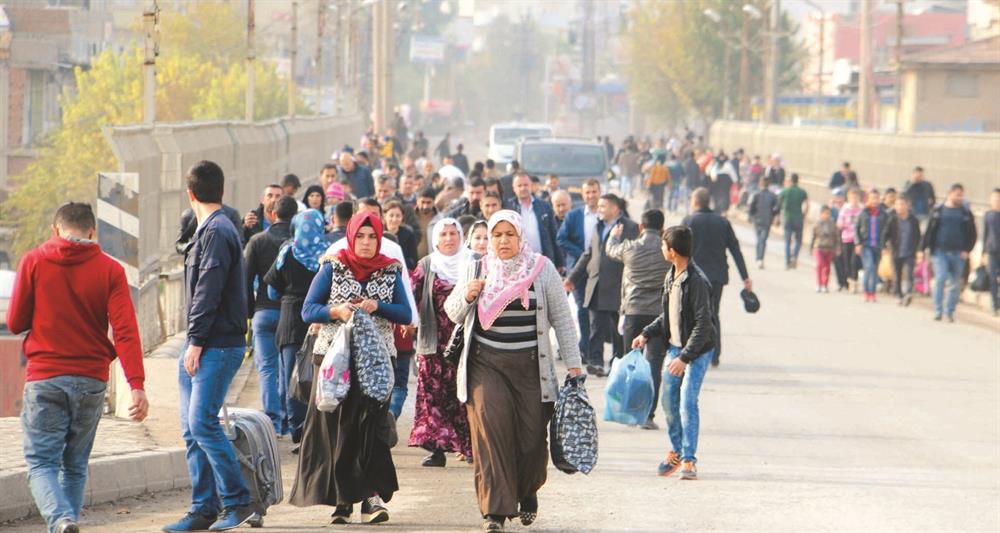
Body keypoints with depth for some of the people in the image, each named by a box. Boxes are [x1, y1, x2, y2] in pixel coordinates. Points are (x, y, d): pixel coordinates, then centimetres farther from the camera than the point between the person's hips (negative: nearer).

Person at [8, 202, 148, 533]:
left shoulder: (33, 262, -2)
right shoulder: (110, 270, 0)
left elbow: (15, 323, 3)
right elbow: (125, 330, -9)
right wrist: (137, 385, -14)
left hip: (44, 379, -2)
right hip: (91, 381, 2)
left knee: (41, 462, 0)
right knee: (75, 465, 16)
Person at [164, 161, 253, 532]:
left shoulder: (217, 232, -12)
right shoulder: (208, 231, 19)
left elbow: (209, 292, -18)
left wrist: (197, 342, -19)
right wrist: (193, 344, 17)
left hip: (217, 346, -10)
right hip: (201, 348, 10)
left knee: (203, 423, -14)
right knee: (192, 428, 7)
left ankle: (237, 501, -8)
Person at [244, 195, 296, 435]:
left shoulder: (257, 241, 0)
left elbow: (246, 280, -1)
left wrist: (249, 312, 7)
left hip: (265, 310, -1)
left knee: (267, 368, 2)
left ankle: (272, 420, -8)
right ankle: (286, 421, 11)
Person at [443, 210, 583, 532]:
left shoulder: (542, 269, 3)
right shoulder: (476, 270, 7)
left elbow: (561, 319, 6)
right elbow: (453, 315, 13)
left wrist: (573, 363, 2)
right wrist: (466, 295, -9)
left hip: (530, 365, 0)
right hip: (486, 363, 0)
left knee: (532, 435, 0)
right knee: (490, 428, -15)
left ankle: (527, 493, 30)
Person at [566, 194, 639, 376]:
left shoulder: (630, 228, -6)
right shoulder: (599, 227, 17)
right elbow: (589, 255, 22)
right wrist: (573, 278, 18)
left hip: (617, 287, -6)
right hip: (596, 285, 6)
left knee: (618, 329, 6)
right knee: (596, 327, -4)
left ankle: (618, 362, 18)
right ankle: (595, 361, -8)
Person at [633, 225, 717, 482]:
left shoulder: (697, 281, -21)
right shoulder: (671, 276, 7)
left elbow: (703, 325, -22)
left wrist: (685, 357, -24)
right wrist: (647, 334, 10)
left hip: (698, 350, -8)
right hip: (675, 346, 8)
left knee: (687, 400, -14)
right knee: (669, 400, 8)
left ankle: (689, 459, -10)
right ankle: (677, 451, 25)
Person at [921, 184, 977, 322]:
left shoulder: (966, 213, 7)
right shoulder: (937, 211, 6)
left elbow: (972, 234, 9)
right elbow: (929, 231, 7)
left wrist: (967, 250, -4)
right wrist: (922, 249, 1)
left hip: (958, 253, 1)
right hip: (940, 252, -1)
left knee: (955, 284, 4)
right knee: (940, 278, -15)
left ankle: (950, 312, 14)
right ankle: (938, 310, -9)